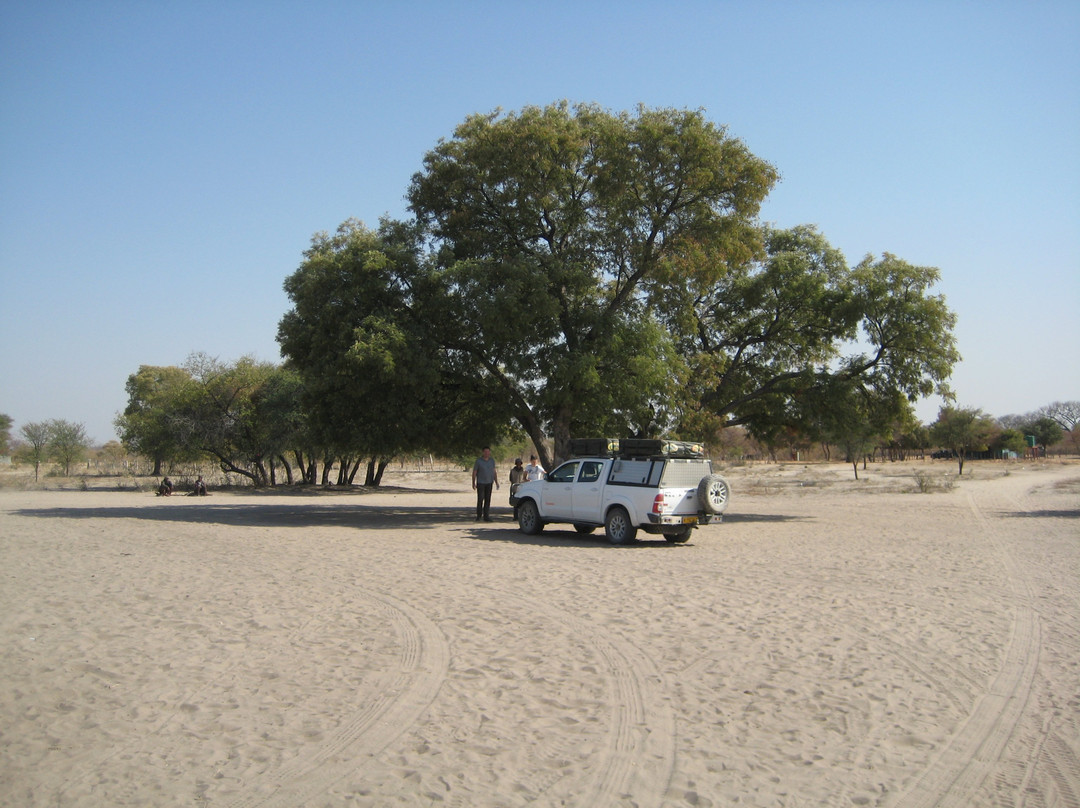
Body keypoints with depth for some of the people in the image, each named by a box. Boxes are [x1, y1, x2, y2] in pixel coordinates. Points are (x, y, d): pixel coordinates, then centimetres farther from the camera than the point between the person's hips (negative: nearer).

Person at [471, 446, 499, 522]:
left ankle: (486, 516, 4)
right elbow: (474, 472, -3)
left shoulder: (492, 460, 6)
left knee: (488, 500, 1)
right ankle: (479, 515, 10)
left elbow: (494, 472, 11)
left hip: (489, 483, 3)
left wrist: (496, 482, 5)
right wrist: (473, 483, -6)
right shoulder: (478, 460, -6)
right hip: (480, 483, -3)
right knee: (480, 499, -5)